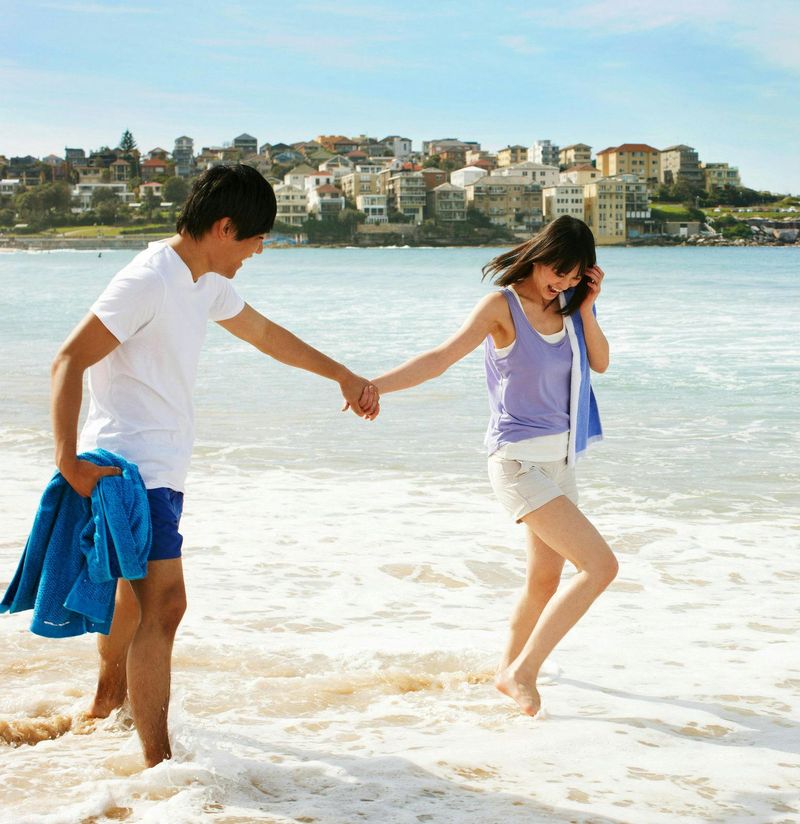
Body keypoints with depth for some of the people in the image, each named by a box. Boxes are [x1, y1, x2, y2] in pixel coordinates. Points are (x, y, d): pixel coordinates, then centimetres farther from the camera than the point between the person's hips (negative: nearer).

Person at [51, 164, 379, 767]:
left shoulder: (207, 281, 10)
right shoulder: (149, 281, -20)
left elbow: (264, 334, 27)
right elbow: (68, 361, -23)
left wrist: (343, 375, 30)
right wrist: (68, 459, -29)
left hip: (165, 465, 10)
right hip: (130, 464, -10)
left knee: (138, 590, 25)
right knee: (163, 602, -16)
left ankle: (108, 699, 47)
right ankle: (159, 763, -15)